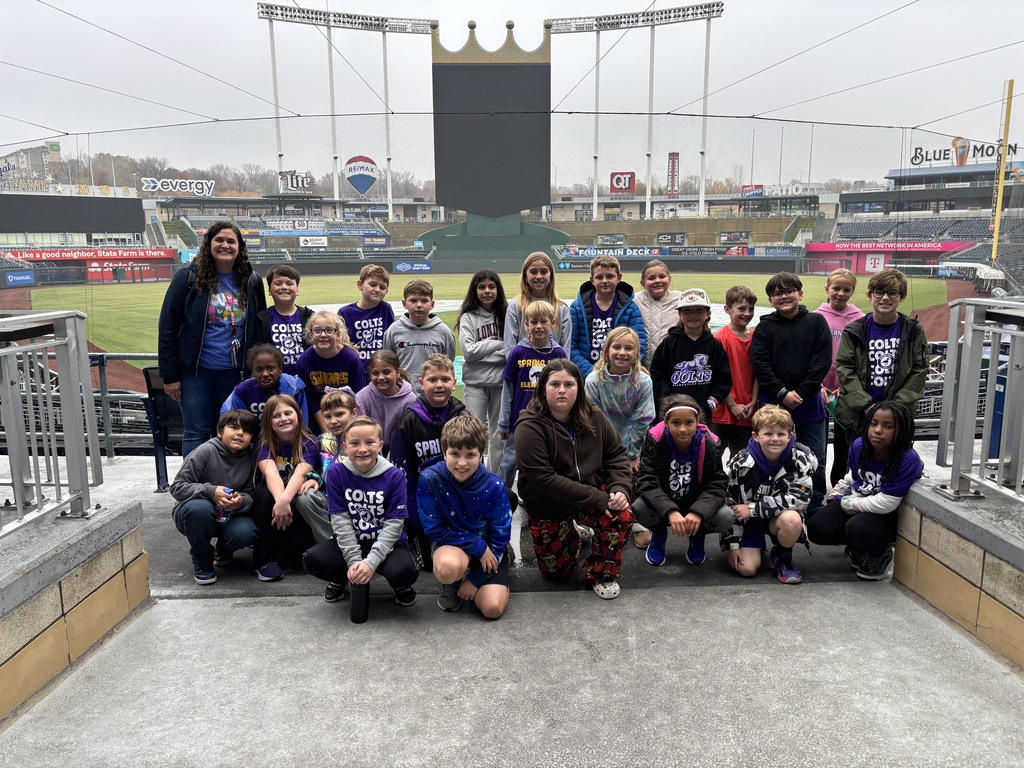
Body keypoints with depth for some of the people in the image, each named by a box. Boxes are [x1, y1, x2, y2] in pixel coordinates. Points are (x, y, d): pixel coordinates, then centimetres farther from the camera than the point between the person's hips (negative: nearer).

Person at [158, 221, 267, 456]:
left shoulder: (251, 282, 2)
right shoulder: (188, 278, -6)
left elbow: (260, 329, 9)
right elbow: (168, 326, -5)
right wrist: (169, 375, -7)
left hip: (235, 372, 2)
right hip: (196, 371, -2)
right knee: (197, 432, 4)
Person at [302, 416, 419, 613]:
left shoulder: (395, 476, -14)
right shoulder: (336, 472, -10)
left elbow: (394, 524, -15)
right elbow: (340, 520, -12)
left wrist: (371, 562, -26)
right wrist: (354, 561, -20)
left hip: (386, 544, -2)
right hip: (350, 543, 2)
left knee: (405, 570, -32)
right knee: (312, 560, -24)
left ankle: (400, 586, 8)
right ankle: (343, 579, 11)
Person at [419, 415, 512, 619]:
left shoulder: (494, 486, -20)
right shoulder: (429, 479, -22)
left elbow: (500, 538, -11)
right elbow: (433, 529, -15)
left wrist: (475, 579, -11)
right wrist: (477, 546, -22)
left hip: (488, 549, 1)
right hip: (451, 544, -1)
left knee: (493, 608, -18)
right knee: (447, 568, -37)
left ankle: (469, 585, 16)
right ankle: (452, 584, 2)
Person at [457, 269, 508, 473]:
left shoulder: (506, 315, 1)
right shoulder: (468, 318, -1)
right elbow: (468, 351, -11)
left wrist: (483, 351, -13)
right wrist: (498, 343, -10)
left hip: (501, 382, 2)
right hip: (475, 383, -1)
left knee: (500, 434, 11)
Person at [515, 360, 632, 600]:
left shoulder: (594, 418, -6)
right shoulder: (530, 427, -22)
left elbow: (617, 455, 0)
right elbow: (544, 479, -28)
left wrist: (620, 488, -21)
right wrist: (597, 499, -29)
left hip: (593, 492, 3)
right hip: (548, 505, -2)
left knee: (622, 516, -28)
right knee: (556, 572, 6)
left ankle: (600, 574, -2)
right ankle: (572, 538, 40)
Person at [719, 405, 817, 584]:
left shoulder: (800, 460, -17)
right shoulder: (741, 463, -17)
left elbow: (800, 498, -23)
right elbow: (730, 505, -10)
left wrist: (753, 508, -24)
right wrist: (732, 544, -10)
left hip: (779, 516, 0)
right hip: (748, 521, 0)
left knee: (792, 519, -34)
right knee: (747, 568, -15)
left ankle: (782, 557, -3)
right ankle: (755, 547, 21)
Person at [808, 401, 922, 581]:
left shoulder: (908, 459, -28)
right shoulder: (859, 446, -9)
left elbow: (886, 503, -28)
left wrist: (848, 503, -17)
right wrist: (835, 495, 5)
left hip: (887, 516, -5)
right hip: (854, 502, 6)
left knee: (857, 527, -35)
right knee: (816, 529, -14)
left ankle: (880, 556, 0)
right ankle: (859, 546, 14)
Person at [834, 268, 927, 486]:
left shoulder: (913, 331, 2)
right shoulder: (855, 331, 1)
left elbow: (919, 371, 0)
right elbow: (845, 368, -4)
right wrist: (865, 404, -14)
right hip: (854, 414, 0)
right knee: (844, 467, 10)